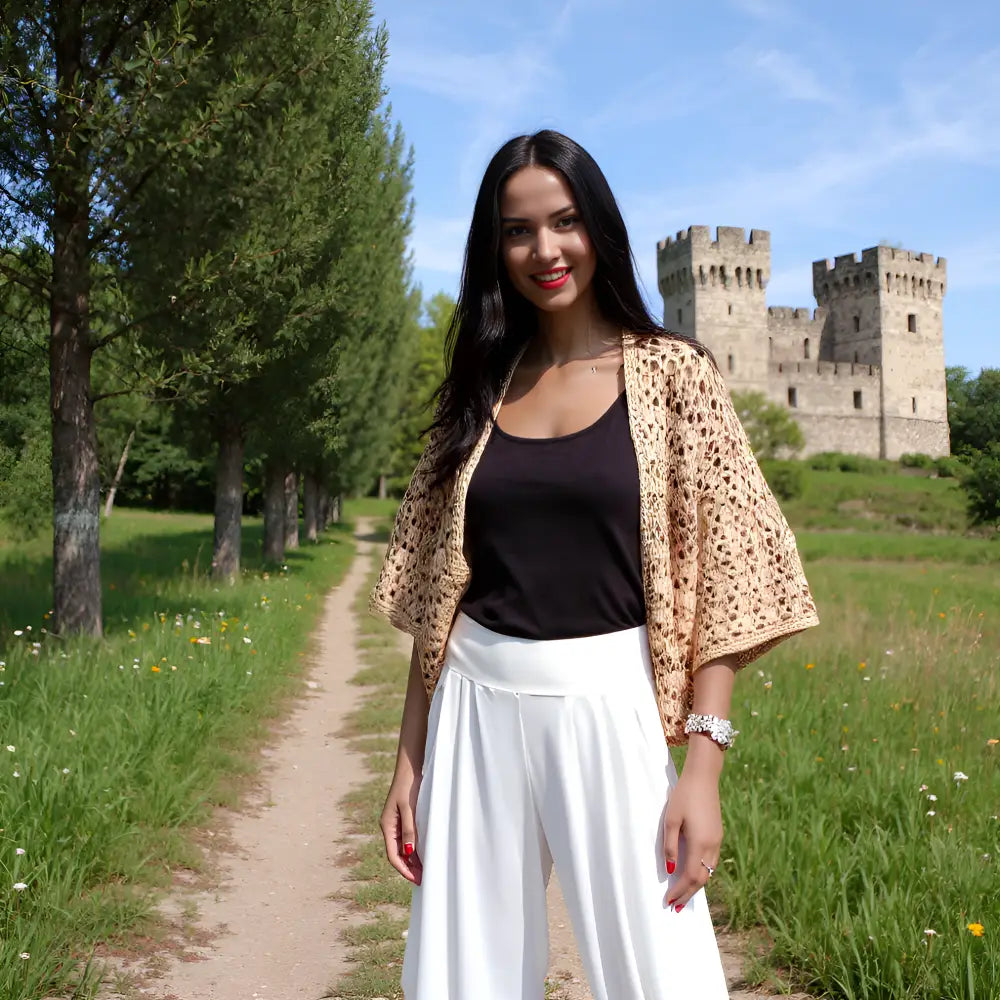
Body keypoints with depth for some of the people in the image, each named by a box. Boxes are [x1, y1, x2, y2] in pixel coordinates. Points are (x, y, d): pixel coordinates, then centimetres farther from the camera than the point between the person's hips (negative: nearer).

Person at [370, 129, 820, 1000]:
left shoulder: (672, 373, -1)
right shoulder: (479, 390, 9)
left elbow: (721, 576, -5)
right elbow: (436, 592, 10)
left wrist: (703, 765, -11)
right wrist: (411, 759, 8)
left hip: (612, 706, -3)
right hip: (477, 709, 4)